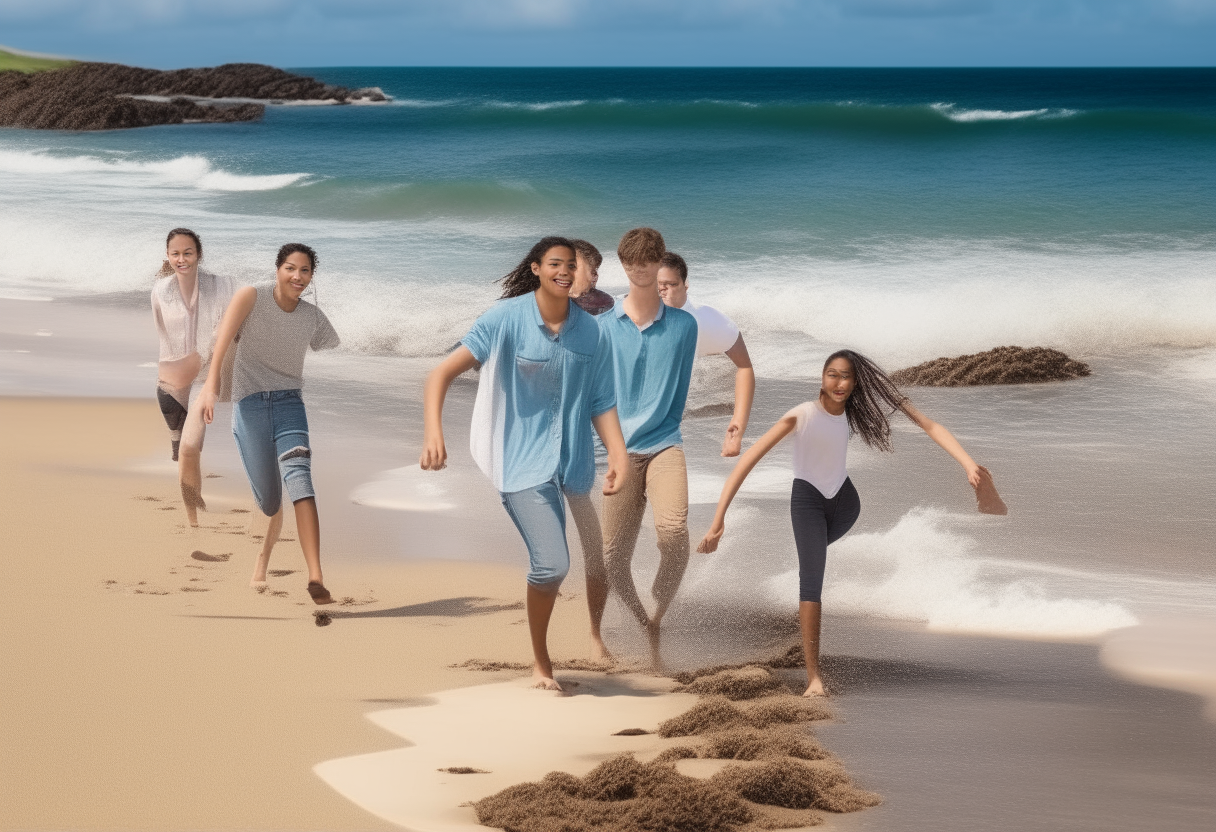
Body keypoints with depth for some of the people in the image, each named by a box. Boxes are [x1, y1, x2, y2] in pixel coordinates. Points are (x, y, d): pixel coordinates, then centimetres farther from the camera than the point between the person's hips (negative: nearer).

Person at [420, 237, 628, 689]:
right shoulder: (506, 319, -9)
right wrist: (433, 431, -28)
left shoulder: (590, 331, 3)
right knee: (551, 565, -16)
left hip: (574, 462, 5)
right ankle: (540, 661, 3)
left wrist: (619, 457, -11)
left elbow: (602, 402, 5)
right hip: (523, 461, -5)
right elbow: (442, 373, -13)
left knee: (599, 567, 8)